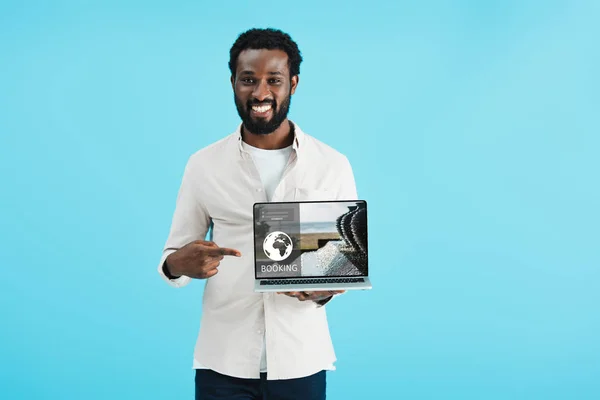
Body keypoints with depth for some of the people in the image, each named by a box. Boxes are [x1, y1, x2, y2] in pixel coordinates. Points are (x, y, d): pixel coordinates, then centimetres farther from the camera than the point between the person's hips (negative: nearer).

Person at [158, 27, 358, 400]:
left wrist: (327, 287, -16)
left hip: (300, 360, 0)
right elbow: (172, 256, 5)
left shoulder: (333, 165, -1)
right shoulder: (203, 164, 1)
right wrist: (179, 264, -18)